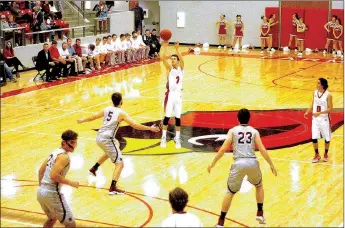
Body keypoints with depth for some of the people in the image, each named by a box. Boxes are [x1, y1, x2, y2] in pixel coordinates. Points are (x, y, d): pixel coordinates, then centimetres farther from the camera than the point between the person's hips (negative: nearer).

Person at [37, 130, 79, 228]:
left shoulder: (55, 152, 13)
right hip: (52, 193, -10)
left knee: (52, 218, 32)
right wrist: (71, 183, -15)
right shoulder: (64, 156, -15)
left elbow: (41, 170, 20)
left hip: (40, 191, 10)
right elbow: (54, 175, -26)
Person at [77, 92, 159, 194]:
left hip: (99, 137, 8)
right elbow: (135, 125, -13)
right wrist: (150, 128, -5)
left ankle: (94, 169, 46)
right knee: (119, 164, -3)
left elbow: (92, 117, 21)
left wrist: (82, 120, 40)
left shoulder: (106, 109, 9)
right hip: (107, 139, -8)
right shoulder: (121, 113, -8)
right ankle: (113, 188, -14)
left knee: (110, 152, 39)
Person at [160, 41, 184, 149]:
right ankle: (164, 138, 12)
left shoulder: (181, 68, 4)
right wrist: (165, 47, -27)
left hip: (178, 95, 1)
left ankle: (177, 139, 14)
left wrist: (177, 49, -31)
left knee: (178, 118, 5)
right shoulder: (169, 68, 1)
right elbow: (164, 59, -16)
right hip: (170, 94, -1)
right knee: (167, 117, 1)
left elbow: (182, 60, -17)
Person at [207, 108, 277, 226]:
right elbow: (262, 150, 4)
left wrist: (212, 164, 8)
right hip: (252, 162, 1)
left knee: (230, 192, 12)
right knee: (259, 185, 31)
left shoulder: (233, 130, 10)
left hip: (239, 163, -1)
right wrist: (271, 165, 11)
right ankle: (260, 214, 28)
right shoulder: (254, 131, 13)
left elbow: (223, 149, 2)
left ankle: (221, 222, 9)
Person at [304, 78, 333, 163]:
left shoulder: (328, 95, -14)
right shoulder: (315, 93, 1)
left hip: (324, 119, -4)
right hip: (315, 118, 4)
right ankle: (317, 155, 14)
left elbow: (330, 109, -15)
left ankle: (326, 154, 31)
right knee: (314, 138, -3)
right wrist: (307, 112, -3)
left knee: (327, 138, 10)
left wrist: (319, 113, -26)